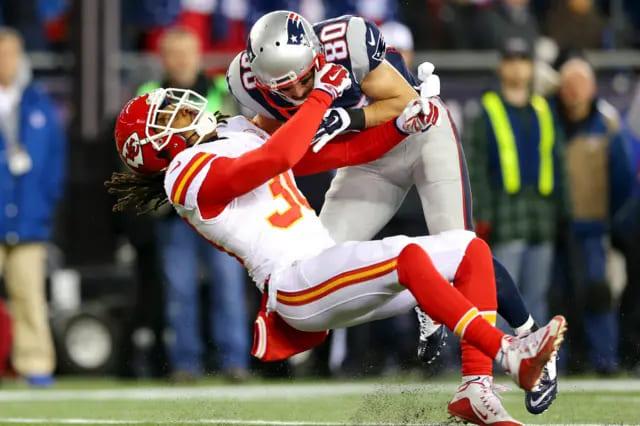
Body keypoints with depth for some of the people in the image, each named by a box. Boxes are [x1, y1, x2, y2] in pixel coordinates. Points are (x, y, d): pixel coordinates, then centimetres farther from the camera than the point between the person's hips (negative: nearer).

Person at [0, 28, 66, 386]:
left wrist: (49, 199, 5)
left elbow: (56, 155, 14)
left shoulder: (40, 106, 11)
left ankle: (35, 363, 4)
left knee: (30, 294, 2)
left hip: (30, 218, 2)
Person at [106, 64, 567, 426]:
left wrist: (403, 125, 8)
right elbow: (276, 158, -19)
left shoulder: (240, 140, 24)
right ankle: (509, 354, -37)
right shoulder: (191, 174, -3)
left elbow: (343, 154, 21)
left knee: (471, 250, 2)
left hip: (337, 278, 9)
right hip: (295, 285, -9)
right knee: (407, 256, -31)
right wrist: (322, 94, -10)